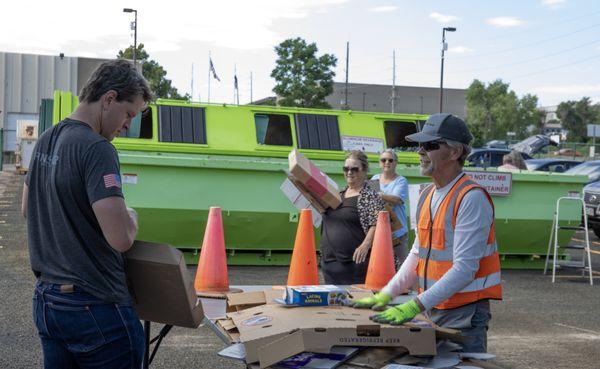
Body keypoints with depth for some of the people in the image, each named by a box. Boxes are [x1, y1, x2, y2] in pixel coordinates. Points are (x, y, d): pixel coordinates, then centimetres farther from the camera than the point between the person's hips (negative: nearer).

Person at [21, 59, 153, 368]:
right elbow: (121, 238, -24)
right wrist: (131, 216, -4)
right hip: (94, 307, -9)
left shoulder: (46, 140, 9)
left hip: (46, 299, 9)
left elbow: (27, 210, 24)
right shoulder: (97, 148, -18)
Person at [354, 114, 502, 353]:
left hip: (463, 314, -8)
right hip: (432, 310, 8)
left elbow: (464, 269, -22)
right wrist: (386, 295, 9)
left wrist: (415, 306, -26)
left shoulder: (471, 198, -17)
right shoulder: (427, 195, 11)